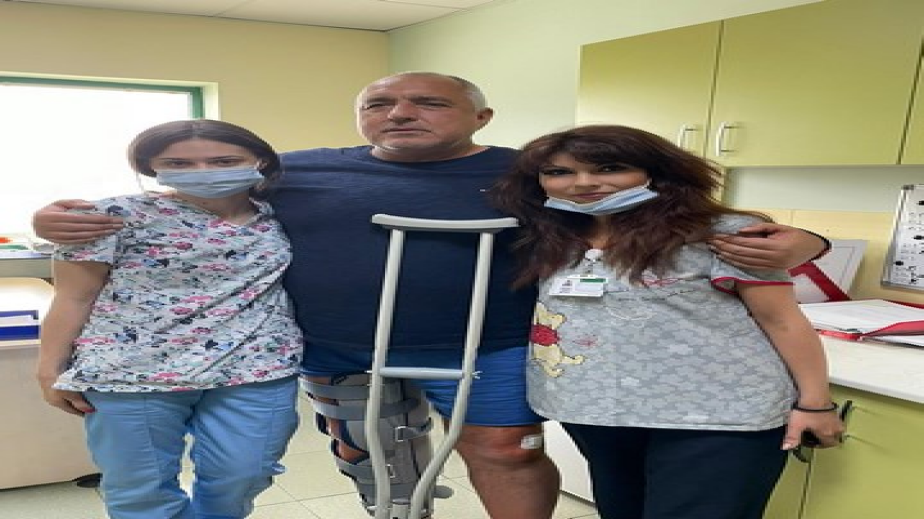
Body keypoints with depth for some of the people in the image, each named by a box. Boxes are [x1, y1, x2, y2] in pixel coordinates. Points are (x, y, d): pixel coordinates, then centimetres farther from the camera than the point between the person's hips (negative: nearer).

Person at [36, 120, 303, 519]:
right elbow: (73, 298, -1)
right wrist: (51, 369, -1)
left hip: (255, 372, 2)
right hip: (131, 373, -1)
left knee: (239, 481, 8)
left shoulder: (280, 217, 3)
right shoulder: (120, 216, -5)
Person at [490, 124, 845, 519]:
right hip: (595, 413, 6)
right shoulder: (548, 243, 4)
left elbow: (782, 321, -8)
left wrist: (814, 403, -8)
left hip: (718, 416, -5)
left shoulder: (722, 235, -12)